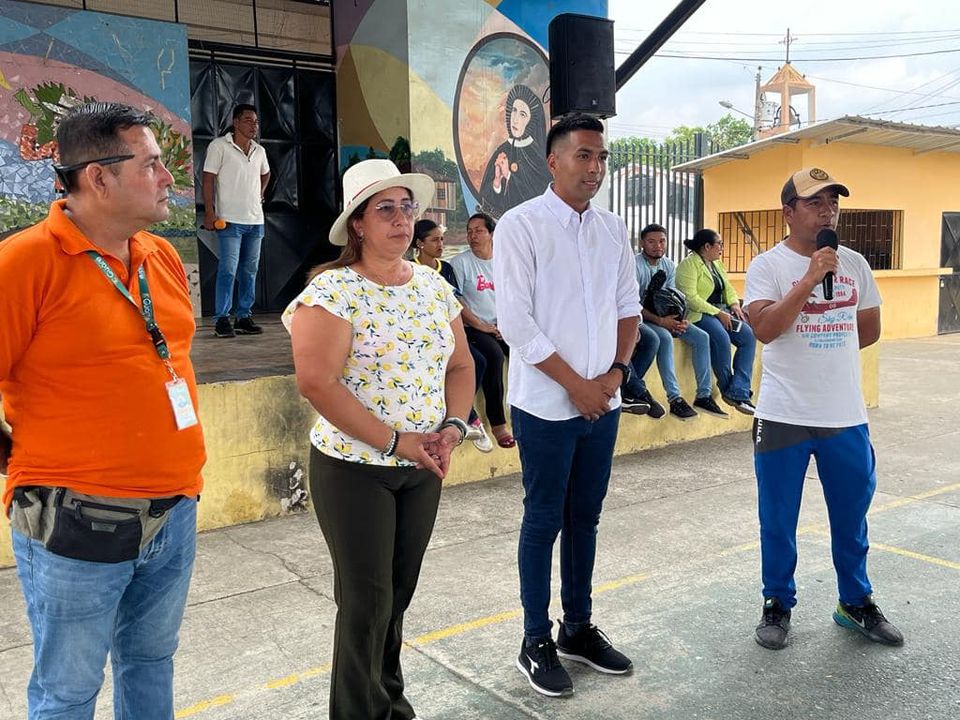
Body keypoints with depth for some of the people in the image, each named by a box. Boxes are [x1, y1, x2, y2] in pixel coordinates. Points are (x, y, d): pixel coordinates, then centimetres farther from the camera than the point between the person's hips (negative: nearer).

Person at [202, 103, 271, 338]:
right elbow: (208, 179, -7)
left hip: (255, 220, 6)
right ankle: (222, 319, -2)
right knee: (228, 270, -9)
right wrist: (209, 212, -14)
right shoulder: (219, 146, -4)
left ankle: (244, 316, 17)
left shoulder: (259, 151, 13)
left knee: (250, 270, 9)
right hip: (230, 220, -6)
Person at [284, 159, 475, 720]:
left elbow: (460, 364, 11)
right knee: (367, 601, 3)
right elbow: (317, 383, -21)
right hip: (354, 469, -5)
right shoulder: (334, 290, -14)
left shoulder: (434, 285, 6)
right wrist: (394, 441, -19)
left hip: (423, 469, 6)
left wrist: (452, 427, -6)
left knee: (399, 593, 17)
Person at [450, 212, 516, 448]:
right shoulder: (460, 262, 0)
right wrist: (479, 325, -13)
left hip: (501, 327, 5)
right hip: (474, 329, -4)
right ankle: (497, 422, -24)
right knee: (494, 354, -32)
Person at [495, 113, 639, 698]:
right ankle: (537, 642, 20)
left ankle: (579, 628, 30)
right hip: (548, 404, -5)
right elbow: (516, 322, -14)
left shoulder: (614, 228, 8)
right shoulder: (521, 225, -9)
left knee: (585, 518, 15)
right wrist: (575, 384, -13)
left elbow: (629, 307, 13)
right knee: (544, 522, 5)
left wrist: (616, 373, -3)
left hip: (603, 401, 5)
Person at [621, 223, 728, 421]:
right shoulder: (635, 265, -14)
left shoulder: (669, 266, 8)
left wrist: (680, 320, -12)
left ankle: (703, 396, -5)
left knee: (701, 337, -8)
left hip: (664, 317, 7)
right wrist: (659, 321, -29)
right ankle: (674, 398, -32)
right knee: (664, 337, -35)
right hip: (641, 319, -7)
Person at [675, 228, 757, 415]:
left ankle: (739, 392, -23)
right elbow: (690, 297, -18)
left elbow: (728, 288, 22)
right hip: (699, 314, -8)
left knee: (748, 336, -17)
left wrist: (734, 303, -2)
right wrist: (718, 313, -20)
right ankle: (726, 389, -14)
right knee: (721, 337, -34)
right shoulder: (689, 264, -7)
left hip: (721, 310, 8)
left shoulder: (717, 264, 20)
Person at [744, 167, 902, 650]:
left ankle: (856, 603, 34)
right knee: (778, 521, 8)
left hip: (847, 415, 4)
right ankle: (777, 606, 25)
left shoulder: (854, 264, 7)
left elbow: (869, 329, 16)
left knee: (852, 517, 16)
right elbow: (765, 328, -22)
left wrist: (821, 349, 6)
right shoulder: (768, 265, -7)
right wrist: (811, 277, -24)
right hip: (784, 415, -4)